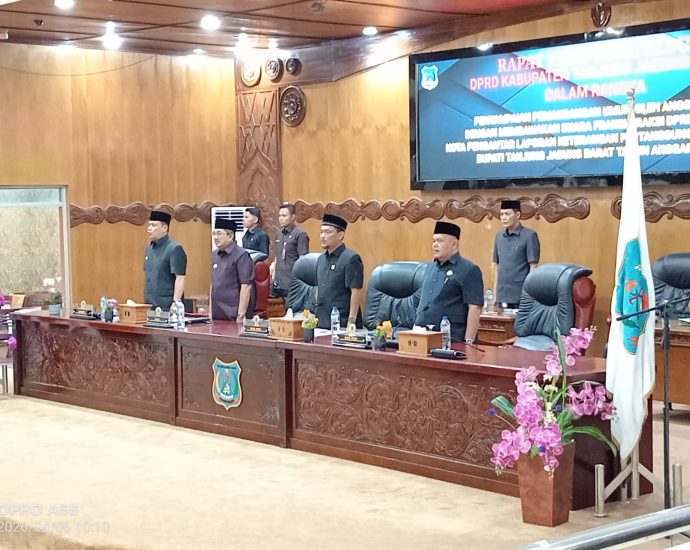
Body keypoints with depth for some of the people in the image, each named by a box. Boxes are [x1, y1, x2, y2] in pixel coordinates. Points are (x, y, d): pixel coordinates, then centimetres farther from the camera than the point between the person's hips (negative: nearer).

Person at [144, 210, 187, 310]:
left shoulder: (174, 249, -11)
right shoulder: (149, 248, 14)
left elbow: (180, 279, -15)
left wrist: (175, 303, -21)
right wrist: (145, 300, 16)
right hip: (149, 306, 7)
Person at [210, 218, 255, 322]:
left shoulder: (241, 255, -10)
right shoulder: (214, 255, 12)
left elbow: (246, 286, -14)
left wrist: (241, 315, -16)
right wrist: (210, 311, 13)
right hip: (217, 315, 6)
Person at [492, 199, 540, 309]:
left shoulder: (529, 236, -6)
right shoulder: (499, 236, 11)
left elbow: (533, 267, -8)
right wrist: (495, 294, 11)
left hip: (521, 298, -5)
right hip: (502, 297, 5)